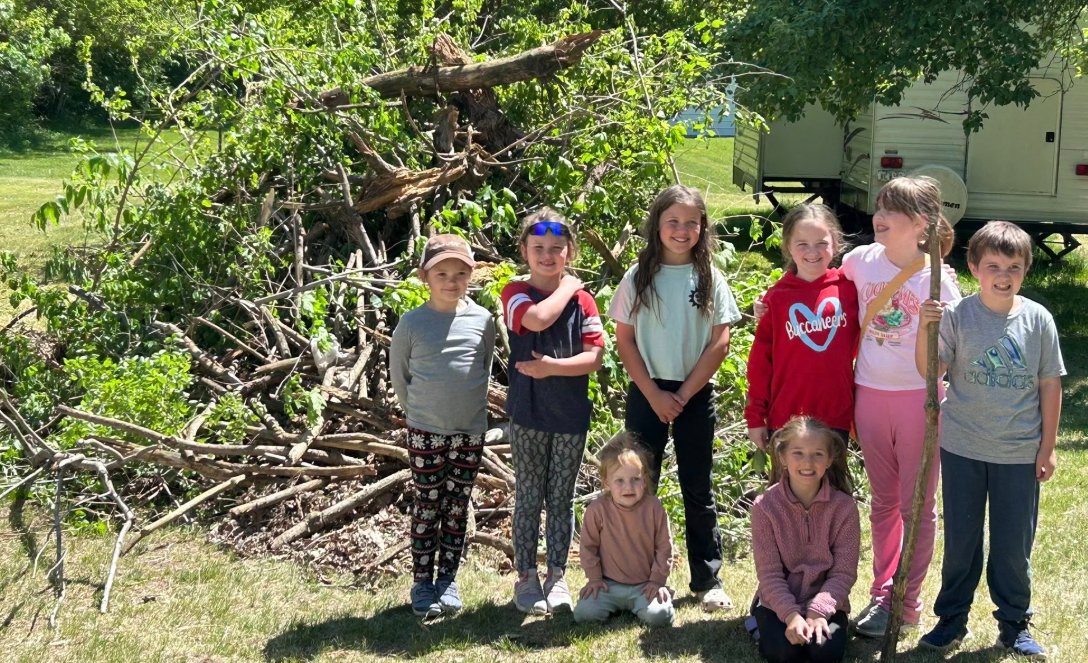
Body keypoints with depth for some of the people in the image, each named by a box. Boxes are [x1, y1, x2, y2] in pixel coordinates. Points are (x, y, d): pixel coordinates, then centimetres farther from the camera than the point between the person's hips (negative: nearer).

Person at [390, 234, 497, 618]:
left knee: (457, 508, 9)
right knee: (427, 507, 4)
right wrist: (417, 409, 6)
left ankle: (447, 580, 20)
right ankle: (422, 583, 13)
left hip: (471, 430, 2)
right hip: (425, 431, -2)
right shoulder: (412, 323, -7)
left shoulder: (482, 320, -2)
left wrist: (472, 406, 12)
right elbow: (398, 373, 4)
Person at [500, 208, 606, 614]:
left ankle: (556, 577, 19)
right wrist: (566, 288, -10)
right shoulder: (516, 293, -1)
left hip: (571, 414, 1)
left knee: (562, 498, 9)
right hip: (528, 412, -1)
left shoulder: (582, 300, 3)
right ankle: (526, 578, 16)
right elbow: (537, 319, -24)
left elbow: (595, 356, -6)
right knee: (529, 497, 6)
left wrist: (553, 367, -18)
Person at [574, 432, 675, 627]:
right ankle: (615, 605, 12)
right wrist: (594, 578, 2)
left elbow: (664, 547, 0)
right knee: (584, 613, -19)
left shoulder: (653, 507, -8)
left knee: (659, 616, -25)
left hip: (645, 584, -1)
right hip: (609, 584, 1)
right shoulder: (597, 509, -9)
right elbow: (587, 545, 3)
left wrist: (657, 580, -3)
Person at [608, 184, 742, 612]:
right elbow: (624, 340, -1)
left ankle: (707, 579, 16)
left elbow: (720, 342, -2)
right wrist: (655, 395, -9)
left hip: (695, 394, 0)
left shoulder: (710, 279, 1)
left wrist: (683, 395, -8)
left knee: (698, 490, 7)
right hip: (646, 393, 0)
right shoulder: (639, 277, 1)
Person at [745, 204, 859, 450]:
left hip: (837, 418, 0)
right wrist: (755, 416, 1)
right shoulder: (776, 297, -3)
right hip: (785, 419, 0)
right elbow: (760, 359, 0)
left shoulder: (848, 287, -3)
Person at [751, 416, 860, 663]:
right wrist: (791, 614, -26)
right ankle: (762, 625, 10)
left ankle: (818, 623, 9)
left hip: (826, 601, 0)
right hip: (779, 601, 0)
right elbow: (769, 573, -12)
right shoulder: (765, 506, -11)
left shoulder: (844, 506, -9)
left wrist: (819, 612, -24)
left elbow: (844, 572, -10)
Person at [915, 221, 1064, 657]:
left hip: (1020, 453, 1)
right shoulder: (958, 316, -9)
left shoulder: (1037, 319, -5)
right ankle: (951, 619, 27)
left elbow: (1050, 384, 1)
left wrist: (1048, 446, 2)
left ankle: (1014, 625, 27)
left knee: (1014, 543, 11)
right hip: (963, 448, -1)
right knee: (960, 539, 12)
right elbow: (930, 371, -14)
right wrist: (925, 328, -30)